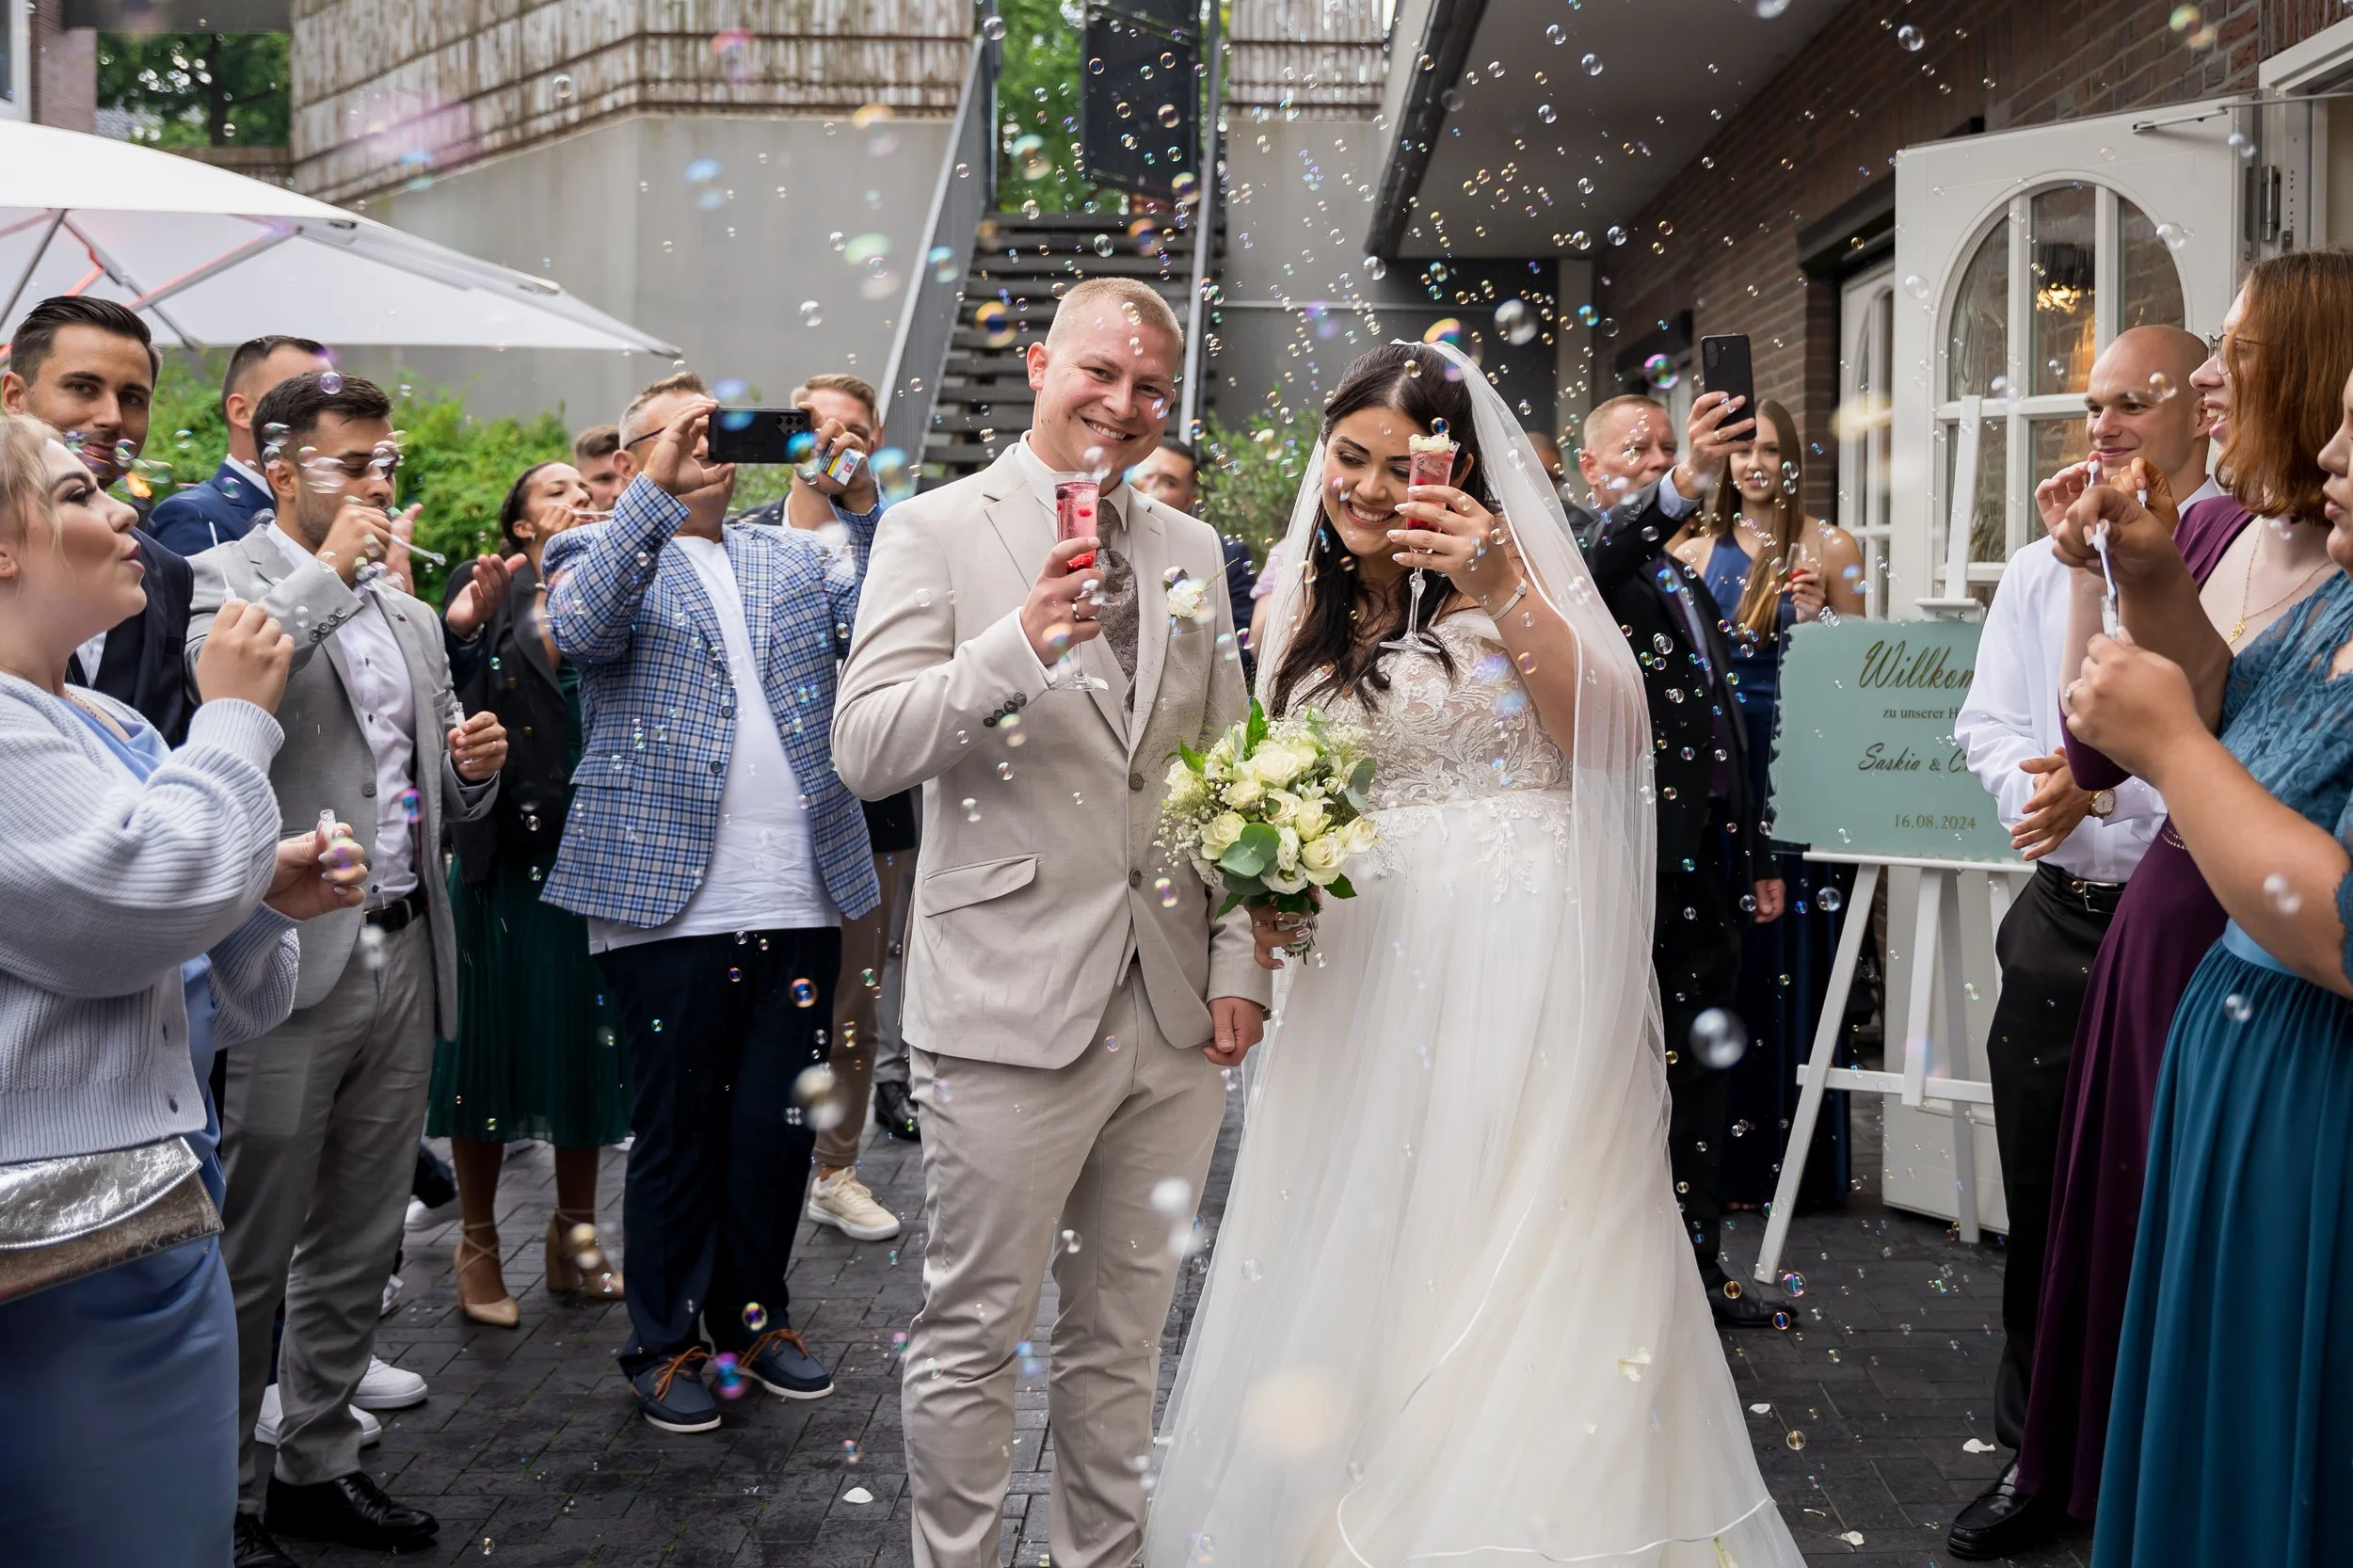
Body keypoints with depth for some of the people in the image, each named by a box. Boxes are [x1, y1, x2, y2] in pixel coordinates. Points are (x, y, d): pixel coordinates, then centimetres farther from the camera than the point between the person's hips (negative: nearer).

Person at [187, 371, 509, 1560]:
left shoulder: (411, 617, 18)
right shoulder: (223, 579, -3)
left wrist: (473, 768, 0)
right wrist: (329, 573, -17)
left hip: (402, 962, 7)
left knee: (357, 1252, 15)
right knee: (251, 1259, 4)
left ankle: (315, 1466, 29)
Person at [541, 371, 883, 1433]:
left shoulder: (794, 558, 17)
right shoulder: (602, 551, 5)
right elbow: (580, 630, -18)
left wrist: (861, 499, -8)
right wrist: (656, 489, -20)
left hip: (802, 903, 4)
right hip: (670, 904, -4)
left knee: (779, 1126, 12)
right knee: (678, 1132, 7)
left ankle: (754, 1316, 31)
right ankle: (666, 1344, 23)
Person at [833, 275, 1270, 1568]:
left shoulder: (1192, 549, 13)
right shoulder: (938, 529, -2)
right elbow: (865, 752, -12)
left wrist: (1241, 963, 7)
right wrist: (1019, 645, -26)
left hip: (1176, 1014, 5)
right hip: (1012, 1005, -4)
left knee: (1125, 1331, 16)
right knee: (972, 1334, 5)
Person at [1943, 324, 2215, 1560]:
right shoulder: (2040, 567, 12)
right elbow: (1988, 724, 10)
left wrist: (2105, 783, -20)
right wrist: (2037, 787, -9)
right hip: (2062, 916, 5)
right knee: (2042, 1202, 12)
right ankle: (2039, 1455, 28)